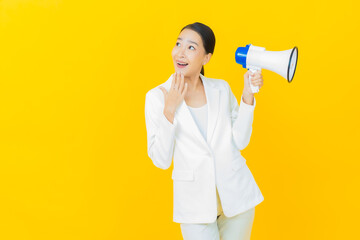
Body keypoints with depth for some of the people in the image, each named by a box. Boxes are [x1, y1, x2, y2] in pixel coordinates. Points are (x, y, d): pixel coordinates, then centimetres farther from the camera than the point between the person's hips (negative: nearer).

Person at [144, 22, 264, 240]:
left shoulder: (221, 89, 1)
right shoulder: (157, 97, -6)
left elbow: (240, 142, -2)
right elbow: (161, 160, -11)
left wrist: (248, 95, -9)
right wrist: (169, 110, -20)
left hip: (236, 195, 3)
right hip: (196, 203, -2)